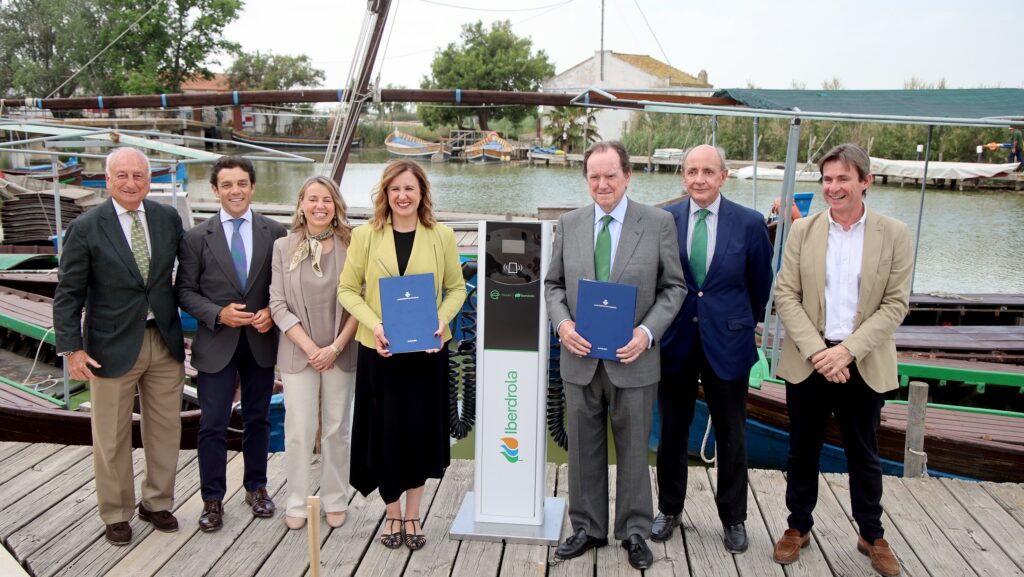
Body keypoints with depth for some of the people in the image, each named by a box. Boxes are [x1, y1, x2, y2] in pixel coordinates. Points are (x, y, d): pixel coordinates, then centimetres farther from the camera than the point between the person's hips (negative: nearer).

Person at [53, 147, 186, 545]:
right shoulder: (86, 228, -8)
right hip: (113, 346, -3)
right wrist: (72, 348, -12)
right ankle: (115, 514, 28)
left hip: (165, 340, 3)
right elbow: (68, 294, -6)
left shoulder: (168, 219, 1)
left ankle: (157, 503, 33)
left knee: (165, 429, 13)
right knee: (111, 438, 9)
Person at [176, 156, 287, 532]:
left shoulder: (275, 233, 1)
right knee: (213, 425, 3)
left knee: (257, 419, 15)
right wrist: (218, 314, -15)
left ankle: (256, 487, 31)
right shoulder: (196, 238, -2)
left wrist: (273, 312, -13)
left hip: (261, 341, 2)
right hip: (216, 343, -1)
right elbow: (185, 290, -1)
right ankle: (213, 499, 18)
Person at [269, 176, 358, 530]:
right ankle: (296, 504, 19)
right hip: (298, 353, 1)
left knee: (337, 431, 8)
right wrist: (310, 347, -9)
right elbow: (278, 306, -1)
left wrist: (335, 347, -11)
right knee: (298, 432, 4)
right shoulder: (283, 247, 2)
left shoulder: (351, 246, -2)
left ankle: (335, 501, 23)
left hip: (341, 353, 0)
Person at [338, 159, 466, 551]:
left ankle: (412, 514, 26)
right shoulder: (365, 236, -1)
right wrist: (374, 324, -14)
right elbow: (347, 289, 1)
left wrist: (443, 318, -13)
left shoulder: (441, 236, 1)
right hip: (379, 349, 0)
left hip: (427, 349, 1)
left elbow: (456, 288, 6)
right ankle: (393, 514, 26)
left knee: (421, 430, 9)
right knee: (385, 432, 6)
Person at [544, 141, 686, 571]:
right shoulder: (569, 224, 3)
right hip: (580, 358, 3)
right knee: (584, 449, 13)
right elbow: (553, 283, 9)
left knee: (633, 450, 11)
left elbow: (673, 287, -2)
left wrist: (647, 332, -15)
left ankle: (634, 532, 28)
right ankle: (588, 528, 30)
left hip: (632, 359, -2)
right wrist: (562, 323, -10)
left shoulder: (658, 223, -4)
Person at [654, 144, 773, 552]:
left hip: (727, 343, 0)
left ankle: (733, 518, 28)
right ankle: (669, 509, 31)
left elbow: (761, 284, 6)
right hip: (676, 342, 1)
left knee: (731, 437, 11)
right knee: (672, 432, 13)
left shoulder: (749, 223, -5)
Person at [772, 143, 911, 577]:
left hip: (864, 365, -1)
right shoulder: (803, 230, 1)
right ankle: (798, 527, 30)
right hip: (808, 361, 1)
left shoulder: (893, 235, -2)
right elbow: (785, 295, -3)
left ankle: (872, 535, 31)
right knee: (803, 450, 12)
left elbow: (896, 304, -5)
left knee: (864, 455, 13)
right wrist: (816, 351, -13)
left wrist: (848, 350, -16)